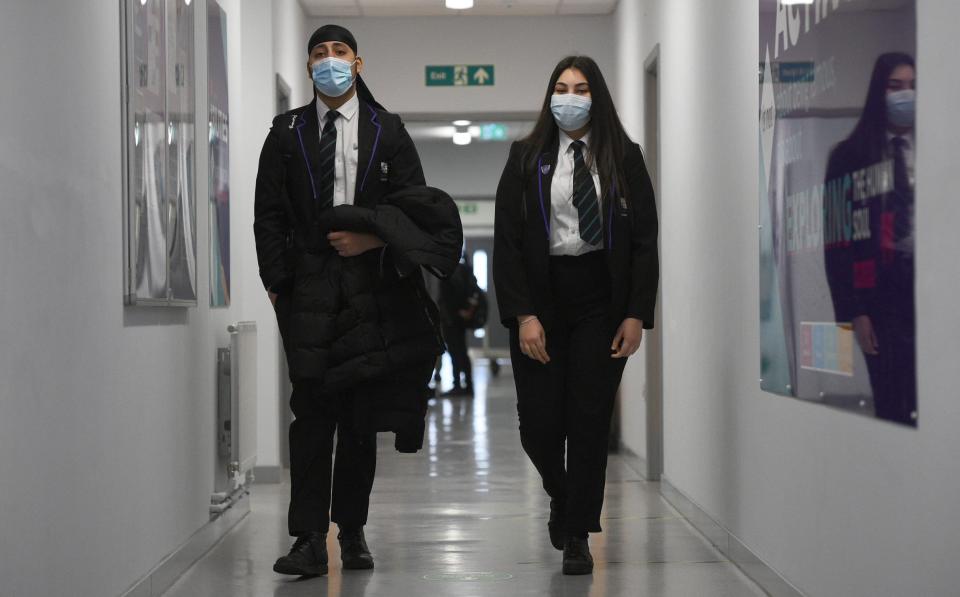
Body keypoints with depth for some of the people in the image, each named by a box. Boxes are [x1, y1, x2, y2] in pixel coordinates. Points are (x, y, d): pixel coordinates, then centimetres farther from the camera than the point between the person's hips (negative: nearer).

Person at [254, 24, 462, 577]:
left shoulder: (388, 131, 10)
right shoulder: (287, 132, 10)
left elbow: (416, 205, 6)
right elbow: (269, 213, 7)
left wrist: (373, 238, -10)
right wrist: (278, 280, -1)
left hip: (372, 287, 1)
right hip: (308, 287, 0)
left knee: (362, 416, 4)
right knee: (312, 413, -7)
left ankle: (353, 530, 15)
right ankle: (310, 539, -7)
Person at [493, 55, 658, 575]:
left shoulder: (625, 158, 5)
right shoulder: (526, 159, 4)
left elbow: (645, 240, 3)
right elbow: (506, 241, -1)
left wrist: (636, 314, -6)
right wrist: (523, 315, -10)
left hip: (601, 302, 0)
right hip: (540, 301, 0)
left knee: (590, 420, -1)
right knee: (538, 423, -1)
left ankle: (577, 536, 10)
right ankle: (561, 497, 31)